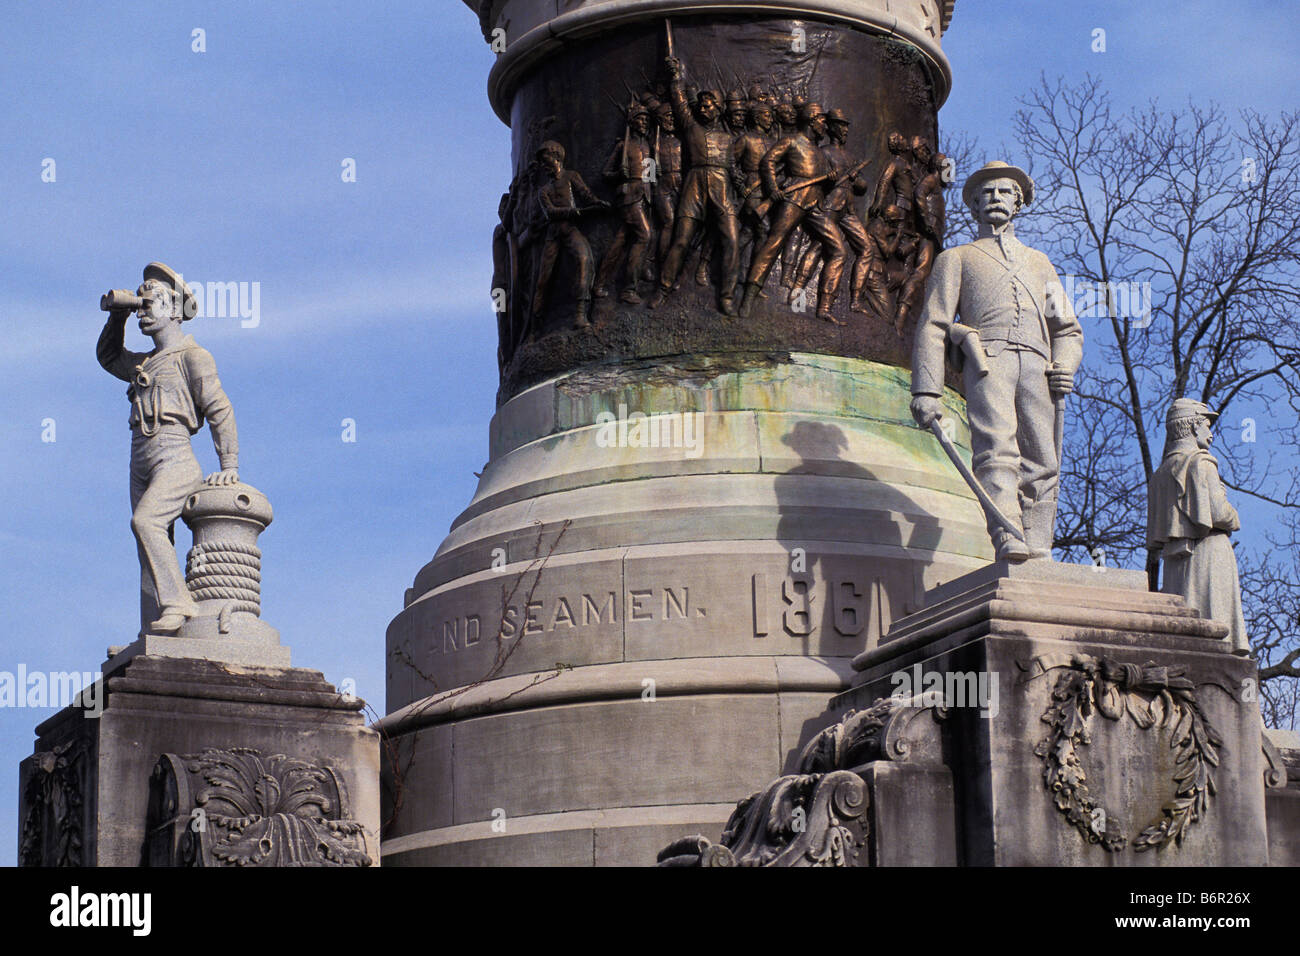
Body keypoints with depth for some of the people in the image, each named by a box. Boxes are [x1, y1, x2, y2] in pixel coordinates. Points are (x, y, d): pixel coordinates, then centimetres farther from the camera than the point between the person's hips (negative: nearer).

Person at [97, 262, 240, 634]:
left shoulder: (193, 356, 1)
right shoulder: (146, 363, 25)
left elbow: (220, 410, -4)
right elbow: (108, 356, 43)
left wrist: (229, 465, -11)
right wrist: (118, 315, 27)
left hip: (174, 457, -8)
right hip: (142, 463, 8)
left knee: (145, 521, -30)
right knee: (153, 553, -1)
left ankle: (178, 603, -31)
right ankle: (156, 636, -7)